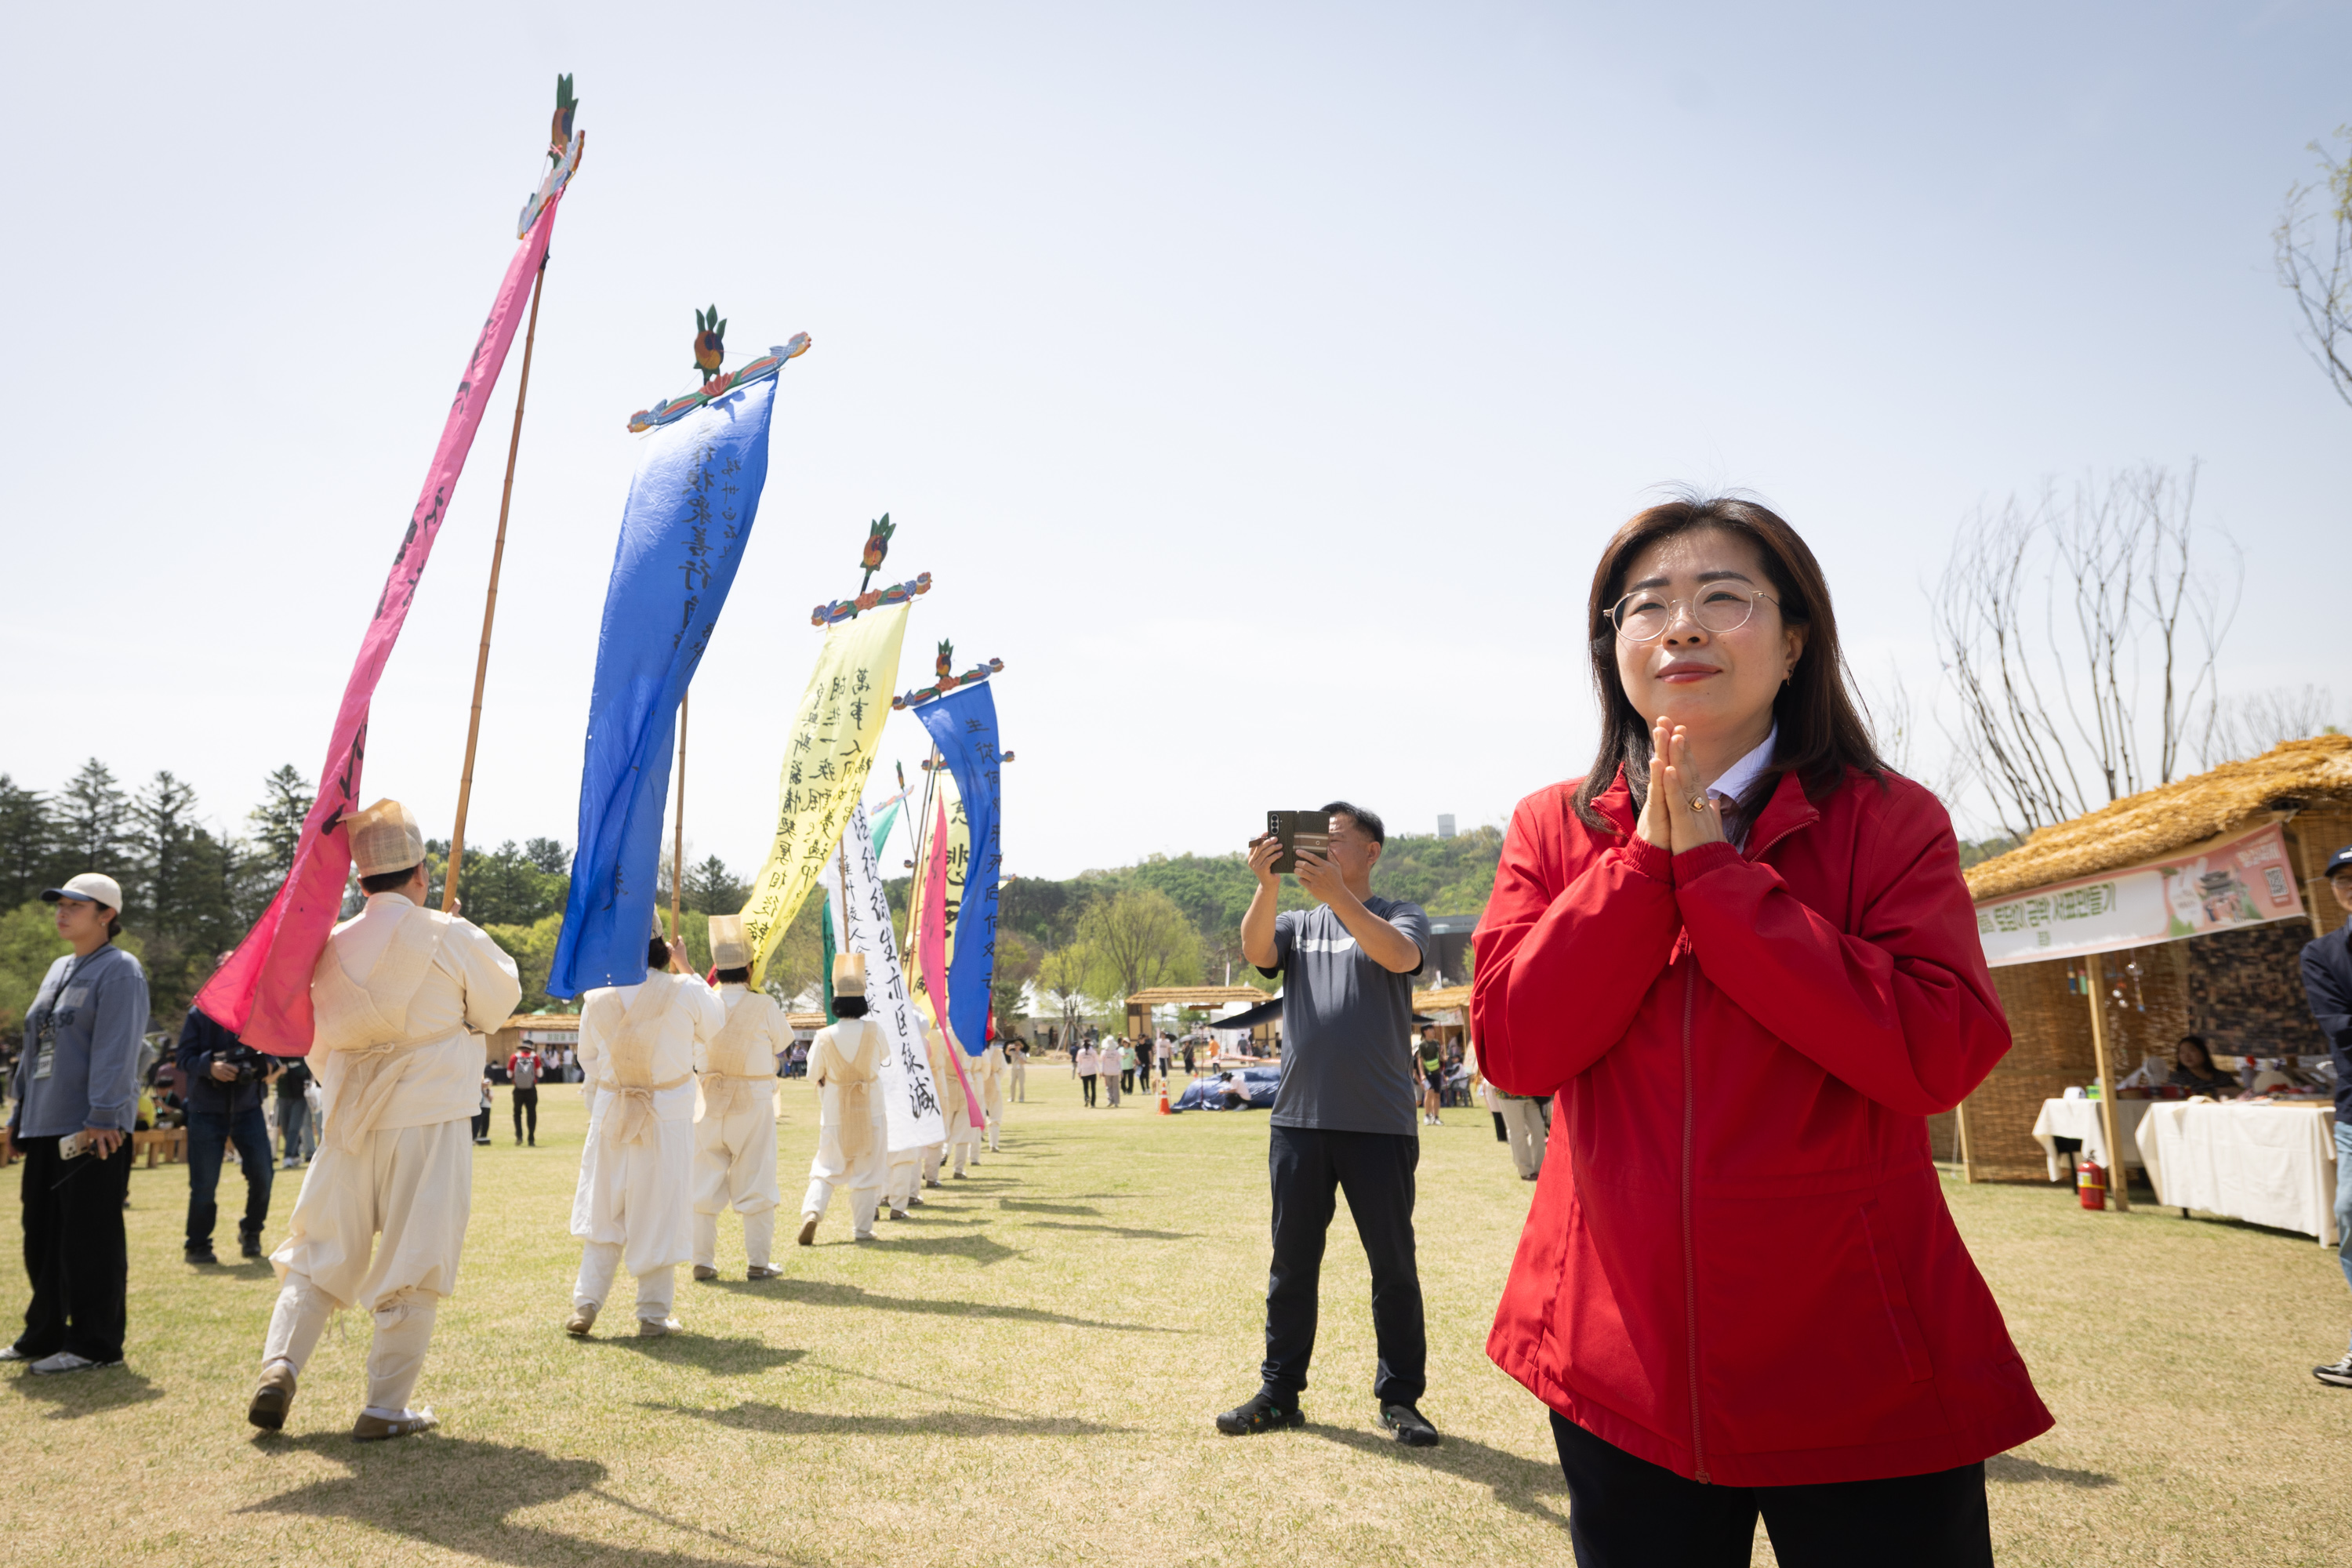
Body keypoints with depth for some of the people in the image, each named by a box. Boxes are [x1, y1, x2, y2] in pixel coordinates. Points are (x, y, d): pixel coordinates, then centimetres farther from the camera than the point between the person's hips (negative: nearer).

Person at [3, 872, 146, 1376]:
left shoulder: (119, 970, -8)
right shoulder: (59, 970, 19)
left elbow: (115, 1051, -16)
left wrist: (101, 1118, -22)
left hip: (94, 1130, -9)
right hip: (45, 1126, 9)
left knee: (90, 1238, -4)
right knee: (42, 1235, 14)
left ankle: (95, 1344, 4)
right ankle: (45, 1334, 26)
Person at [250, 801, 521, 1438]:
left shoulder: (332, 945, 3)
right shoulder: (451, 937, -10)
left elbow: (316, 1045, 13)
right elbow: (500, 1003, 5)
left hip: (350, 1120, 4)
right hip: (429, 1121, -4)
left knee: (319, 1252, 20)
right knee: (412, 1263, 5)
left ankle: (279, 1366, 7)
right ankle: (385, 1408, 11)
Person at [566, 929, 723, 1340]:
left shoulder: (597, 997, -4)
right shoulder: (685, 992, -12)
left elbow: (588, 1059, 8)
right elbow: (716, 1028, 7)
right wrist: (687, 968, 9)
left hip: (610, 1112, 2)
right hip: (669, 1116, -2)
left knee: (602, 1209, 16)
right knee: (660, 1212, 6)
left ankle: (585, 1305, 16)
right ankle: (653, 1316, 13)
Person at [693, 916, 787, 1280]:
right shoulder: (763, 1005, -12)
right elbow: (783, 1039, 5)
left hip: (710, 1102, 3)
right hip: (753, 1103, -2)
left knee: (705, 1182, 11)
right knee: (756, 1180, 6)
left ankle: (703, 1261, 15)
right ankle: (758, 1262, 9)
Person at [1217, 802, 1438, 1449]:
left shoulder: (1401, 916, 5)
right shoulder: (1298, 923, 14)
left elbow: (1399, 956, -18)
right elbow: (1255, 950, -7)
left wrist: (1336, 893, -28)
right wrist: (1268, 884, -24)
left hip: (1380, 1124, -3)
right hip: (1300, 1120, 3)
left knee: (1393, 1265, 5)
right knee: (1292, 1263, 10)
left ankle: (1400, 1397, 18)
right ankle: (1280, 1394, 21)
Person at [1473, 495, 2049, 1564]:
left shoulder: (1889, 823, -4)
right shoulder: (1553, 829, 1)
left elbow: (1938, 1054, -19)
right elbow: (1513, 1048, -11)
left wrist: (1711, 868, -19)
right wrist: (1648, 857, -17)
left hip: (1863, 1376, -1)